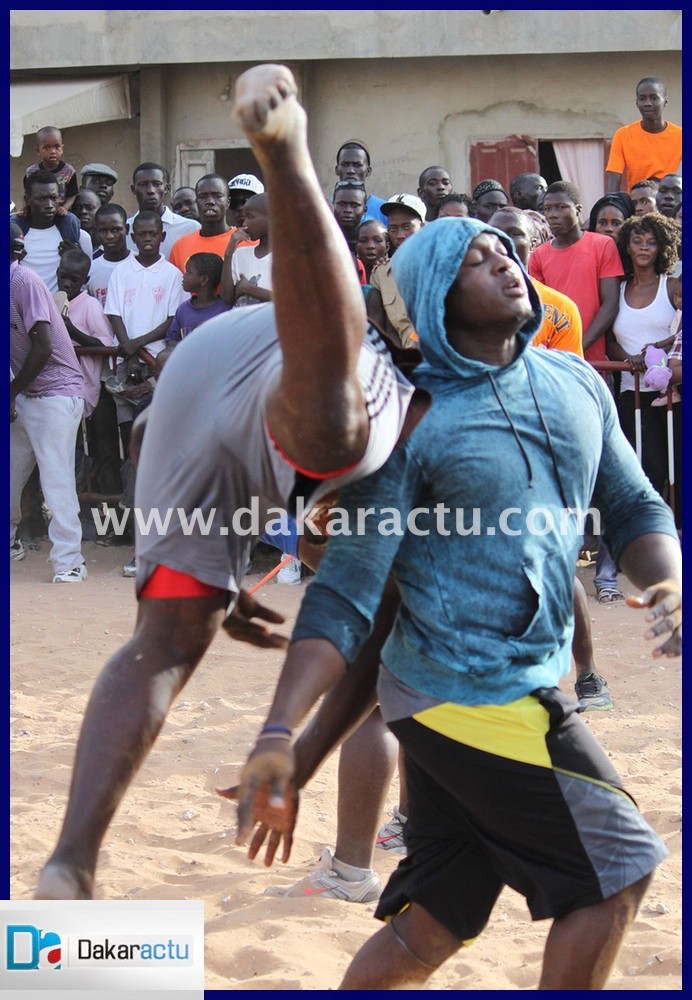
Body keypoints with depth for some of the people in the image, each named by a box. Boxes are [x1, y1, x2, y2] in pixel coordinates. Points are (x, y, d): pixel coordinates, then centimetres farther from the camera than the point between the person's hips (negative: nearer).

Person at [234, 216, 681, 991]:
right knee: (616, 872, 2)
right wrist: (278, 737, -25)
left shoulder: (575, 383, 9)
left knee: (427, 931, 12)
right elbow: (345, 595, -15)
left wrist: (667, 583, -10)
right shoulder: (415, 421, -12)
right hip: (472, 696, -7)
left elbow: (635, 509, 14)